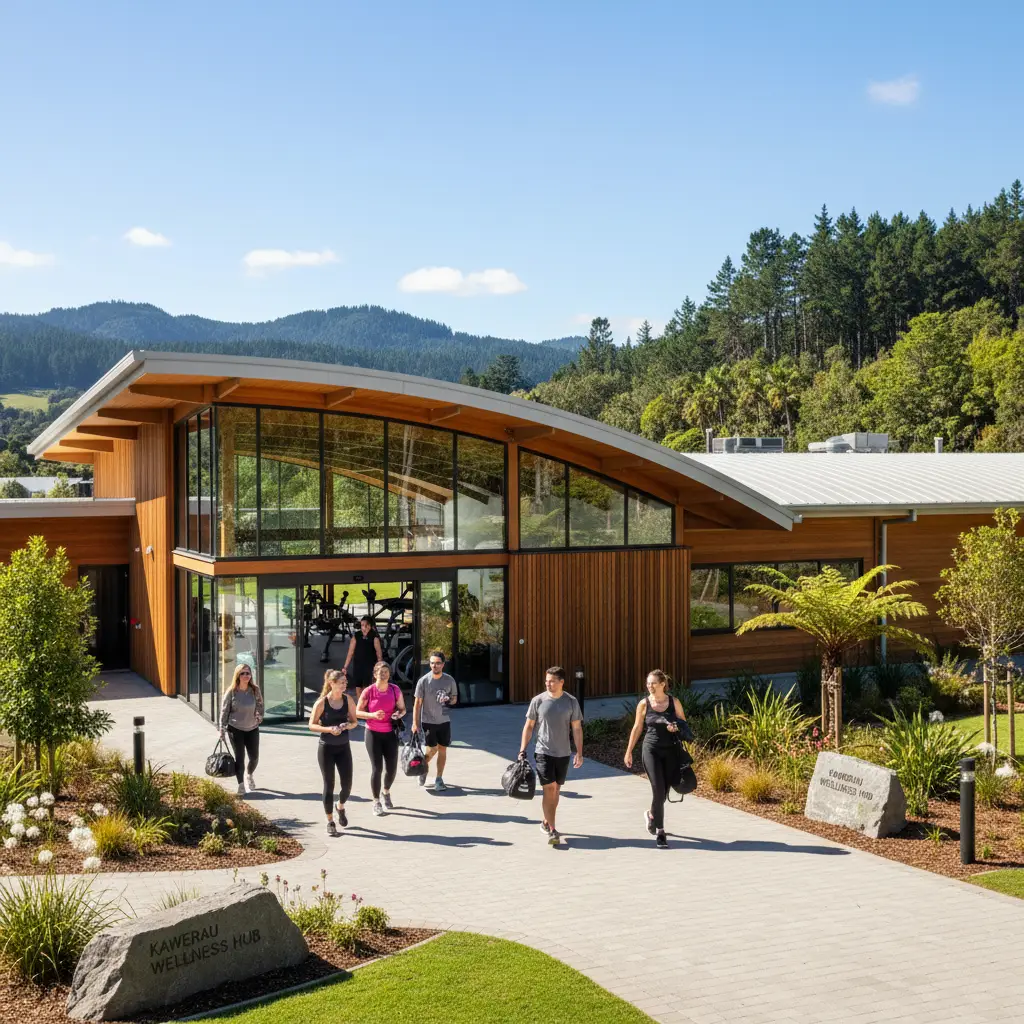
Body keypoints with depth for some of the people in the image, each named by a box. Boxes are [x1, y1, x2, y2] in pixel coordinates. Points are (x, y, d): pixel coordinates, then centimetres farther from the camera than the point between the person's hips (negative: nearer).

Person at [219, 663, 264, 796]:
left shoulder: (255, 690, -3)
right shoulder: (231, 692, -10)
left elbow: (260, 704, 11)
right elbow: (224, 711, -5)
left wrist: (259, 715, -7)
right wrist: (222, 729, -6)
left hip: (252, 729, 3)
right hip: (235, 729, -3)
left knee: (254, 757, 8)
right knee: (239, 757, -4)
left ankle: (249, 775, 39)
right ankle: (240, 785, 7)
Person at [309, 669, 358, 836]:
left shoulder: (348, 700, -1)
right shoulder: (321, 703, -11)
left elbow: (354, 721, 7)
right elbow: (312, 725, -7)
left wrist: (347, 725, -15)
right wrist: (329, 729, -22)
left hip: (344, 747, 3)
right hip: (326, 748, -3)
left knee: (347, 784, 1)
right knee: (329, 785, 2)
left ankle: (340, 807, 34)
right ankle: (330, 821, 16)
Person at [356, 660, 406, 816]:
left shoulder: (395, 690, -1)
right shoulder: (368, 691, -10)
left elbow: (402, 709, 9)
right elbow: (357, 712, -4)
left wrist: (399, 714, -14)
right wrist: (372, 715, -21)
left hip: (390, 733, 3)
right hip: (373, 734, -3)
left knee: (392, 768, 5)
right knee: (376, 768, -4)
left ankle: (386, 793, 35)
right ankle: (376, 802, 11)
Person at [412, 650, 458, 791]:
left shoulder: (449, 680, -3)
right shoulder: (424, 681, -10)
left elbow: (455, 698, 10)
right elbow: (417, 703, -6)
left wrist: (449, 700, -15)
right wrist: (415, 723, -9)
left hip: (444, 721, 3)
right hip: (428, 721, -3)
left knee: (442, 749, 4)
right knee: (432, 749, -4)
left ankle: (439, 779, 16)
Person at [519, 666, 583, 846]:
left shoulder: (571, 702, -2)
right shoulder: (538, 701, -5)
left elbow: (577, 728, 1)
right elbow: (528, 726, 2)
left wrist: (579, 753, -3)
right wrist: (522, 750, -2)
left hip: (563, 753, 2)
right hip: (543, 752, -2)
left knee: (556, 790, 12)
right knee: (549, 788, -10)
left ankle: (546, 822, 30)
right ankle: (552, 830, -8)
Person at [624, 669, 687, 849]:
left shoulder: (674, 702, -1)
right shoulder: (644, 704, -2)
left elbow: (684, 722, 11)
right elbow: (637, 728, 6)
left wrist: (677, 726, -13)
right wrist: (629, 751, 7)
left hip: (671, 751, 2)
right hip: (651, 750, -2)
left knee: (664, 791, 8)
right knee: (658, 790, -11)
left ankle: (651, 815, 38)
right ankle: (660, 832, 0)